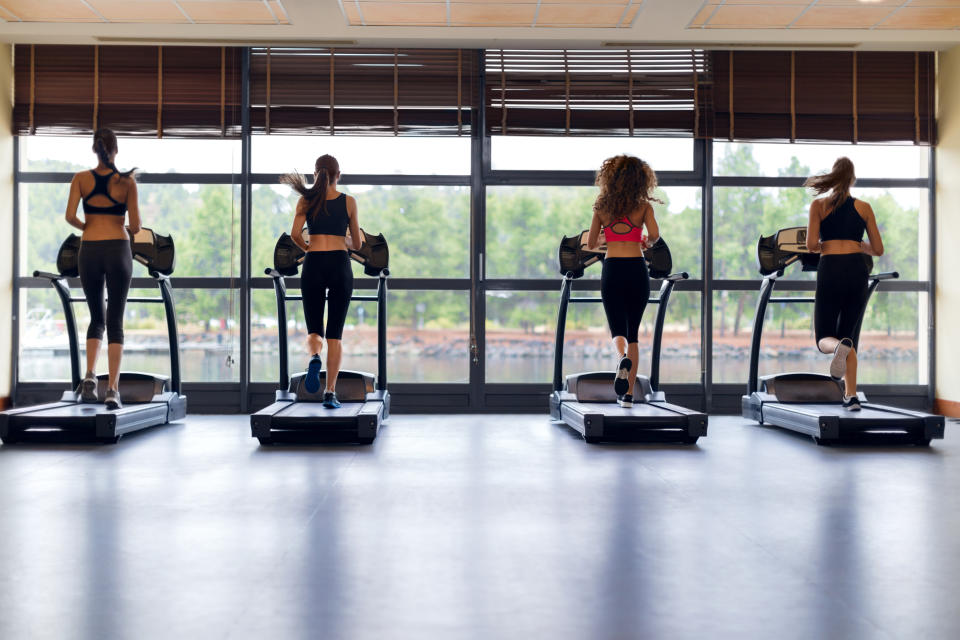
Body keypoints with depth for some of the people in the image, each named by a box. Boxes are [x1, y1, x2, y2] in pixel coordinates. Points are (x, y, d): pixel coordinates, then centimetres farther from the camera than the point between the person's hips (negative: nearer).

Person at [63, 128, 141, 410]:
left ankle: (90, 376, -2)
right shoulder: (126, 181, -2)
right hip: (118, 249, -2)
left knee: (97, 317, 17)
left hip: (89, 251, 2)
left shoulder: (81, 178, 3)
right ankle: (112, 389, -5)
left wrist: (85, 227, 13)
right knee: (115, 322, 1)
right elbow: (135, 225, -5)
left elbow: (70, 216, -8)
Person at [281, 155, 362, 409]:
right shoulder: (349, 201, 6)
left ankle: (314, 358, -23)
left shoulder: (306, 200, 6)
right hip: (340, 266, 0)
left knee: (314, 329, 11)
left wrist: (306, 247, 14)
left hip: (313, 265, 0)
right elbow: (357, 244, 9)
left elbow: (295, 233, -6)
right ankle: (330, 392, -3)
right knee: (335, 333, 3)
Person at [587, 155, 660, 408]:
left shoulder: (602, 206, 5)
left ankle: (622, 359, -34)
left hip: (612, 270, 0)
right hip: (637, 269, 0)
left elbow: (591, 243, 9)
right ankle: (628, 394, 11)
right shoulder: (643, 206, 1)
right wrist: (647, 243, 9)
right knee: (633, 332, 12)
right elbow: (654, 234, -13)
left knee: (618, 330, 3)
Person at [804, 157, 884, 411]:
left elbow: (812, 245, -4)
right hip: (857, 271, 2)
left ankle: (840, 347, -32)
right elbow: (878, 249, 11)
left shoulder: (819, 205, 5)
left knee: (824, 338, 7)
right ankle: (851, 396, 3)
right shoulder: (864, 208, 10)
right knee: (848, 335, 14)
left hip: (830, 271, -2)